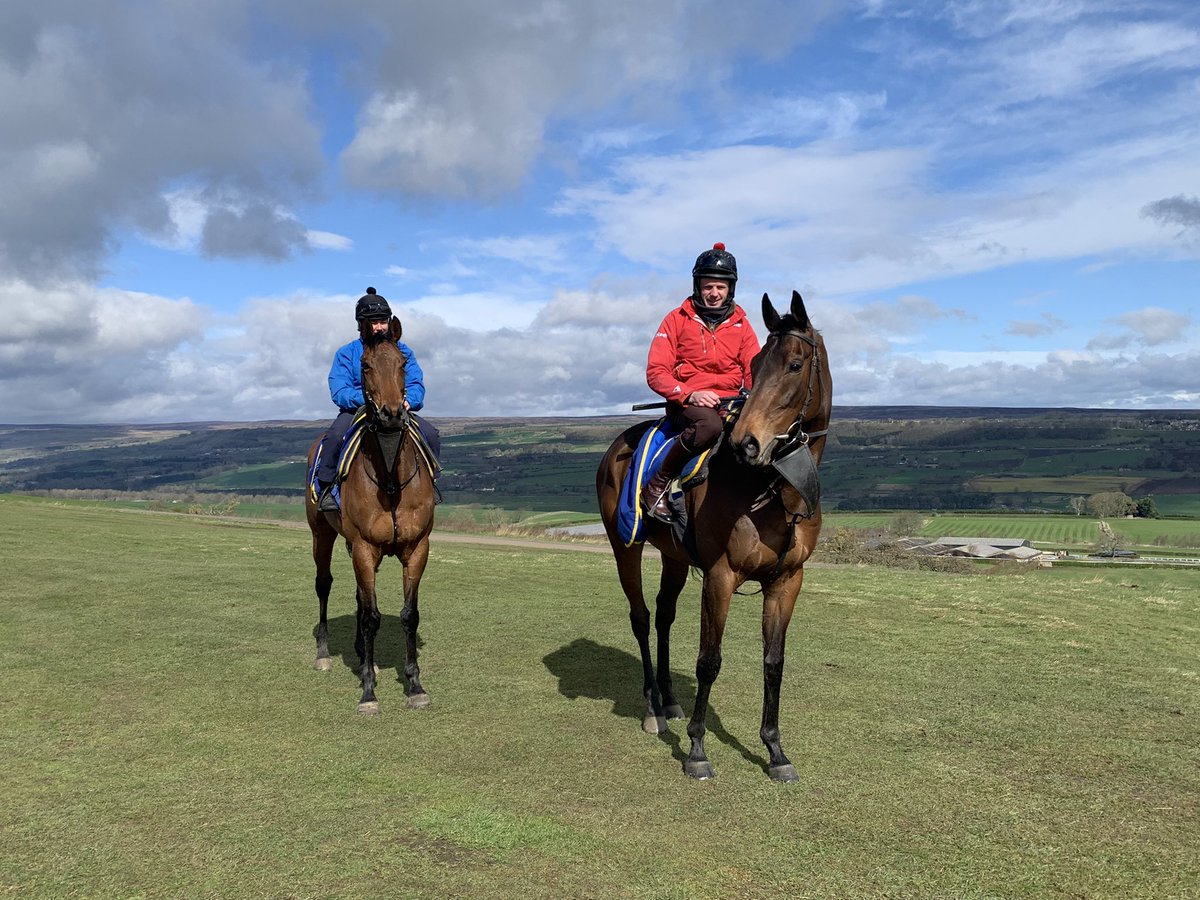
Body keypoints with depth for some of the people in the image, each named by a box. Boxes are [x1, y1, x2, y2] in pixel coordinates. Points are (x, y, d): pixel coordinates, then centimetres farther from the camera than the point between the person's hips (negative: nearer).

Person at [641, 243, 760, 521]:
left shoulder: (741, 324, 14)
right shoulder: (677, 319, 4)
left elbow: (754, 371, 11)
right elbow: (656, 372, -3)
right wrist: (690, 394, -20)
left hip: (729, 402, 4)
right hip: (685, 403, -3)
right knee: (710, 424, -39)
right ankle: (657, 485, -23)